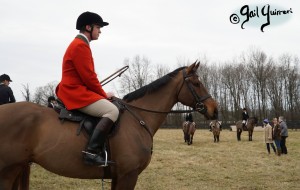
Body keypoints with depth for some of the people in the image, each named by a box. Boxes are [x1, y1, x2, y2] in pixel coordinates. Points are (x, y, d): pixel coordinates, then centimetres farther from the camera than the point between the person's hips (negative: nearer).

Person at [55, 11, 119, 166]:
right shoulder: (80, 45, -13)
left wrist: (101, 93, 13)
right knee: (112, 110, -23)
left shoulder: (79, 44, 20)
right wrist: (103, 94, -6)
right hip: (76, 93, -11)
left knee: (109, 107, 22)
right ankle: (92, 151, -30)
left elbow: (86, 75, 21)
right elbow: (89, 77, -18)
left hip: (75, 91, 11)